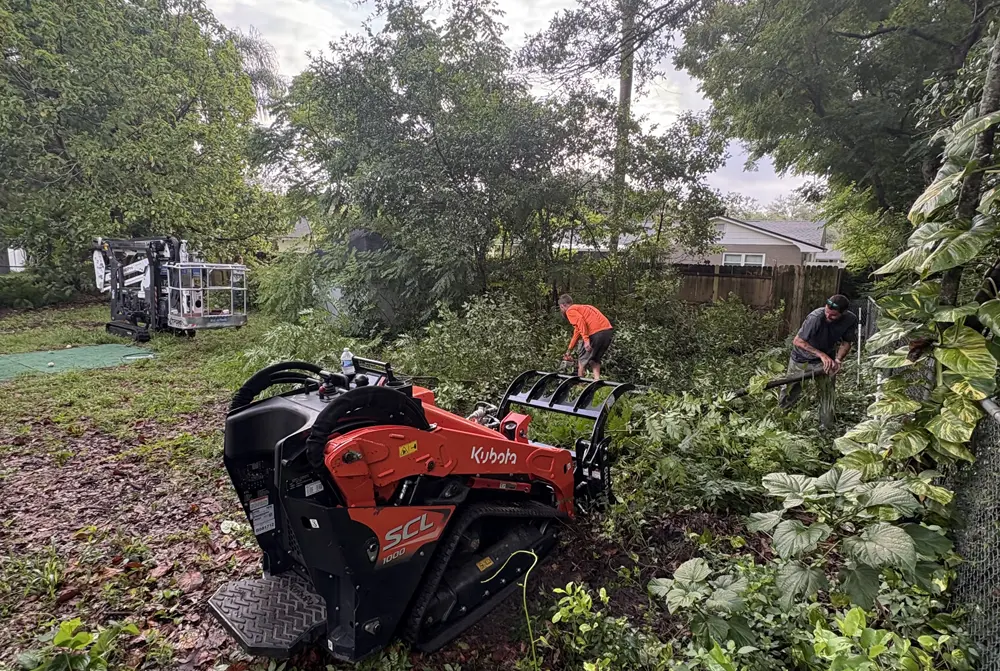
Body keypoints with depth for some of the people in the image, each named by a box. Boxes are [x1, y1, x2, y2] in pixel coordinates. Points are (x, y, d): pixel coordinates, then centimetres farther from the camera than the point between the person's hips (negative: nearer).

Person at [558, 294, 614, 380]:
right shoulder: (581, 308, 33)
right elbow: (577, 332, 38)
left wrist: (586, 339, -21)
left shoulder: (570, 310, 6)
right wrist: (569, 350, 44)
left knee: (582, 360, 9)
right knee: (595, 359, 22)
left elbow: (580, 321, -16)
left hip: (597, 333, -8)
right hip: (609, 331, 8)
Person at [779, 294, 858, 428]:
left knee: (827, 395, -4)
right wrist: (821, 354, -34)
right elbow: (797, 341, -25)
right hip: (802, 359, -2)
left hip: (826, 359, 2)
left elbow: (847, 342, -2)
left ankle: (826, 428, 14)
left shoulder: (851, 320, -18)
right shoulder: (815, 317, -31)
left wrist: (838, 360, -20)